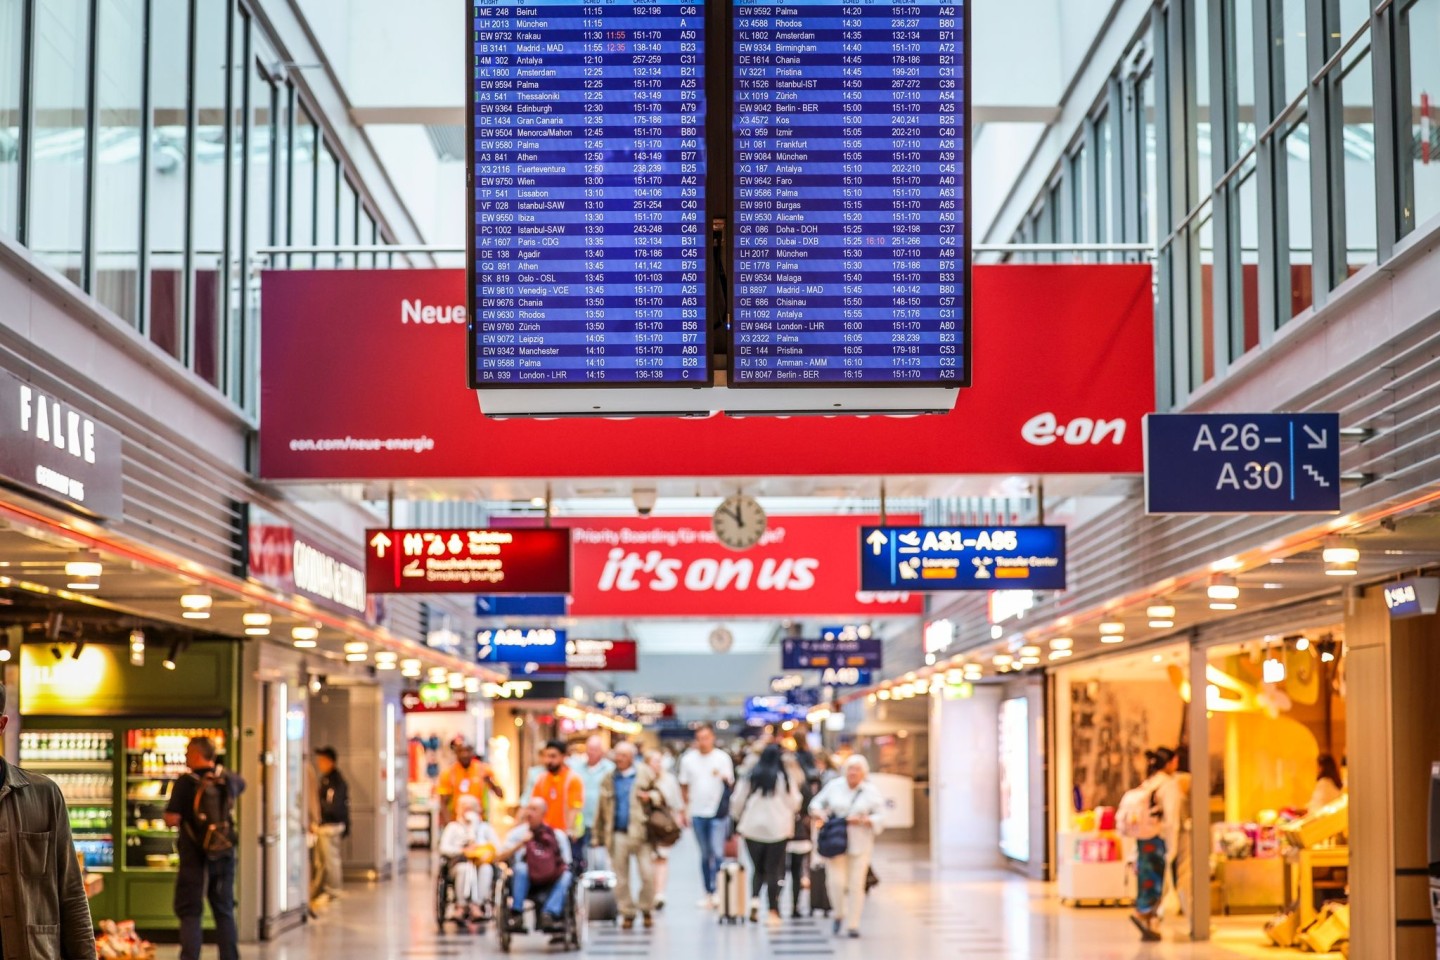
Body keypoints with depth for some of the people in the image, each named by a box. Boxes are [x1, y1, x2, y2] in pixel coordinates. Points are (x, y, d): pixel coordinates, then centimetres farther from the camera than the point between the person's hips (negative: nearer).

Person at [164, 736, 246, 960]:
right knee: (224, 912, 13)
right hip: (224, 857, 4)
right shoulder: (229, 779, 3)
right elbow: (241, 784, 28)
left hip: (195, 857, -4)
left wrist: (169, 816, 5)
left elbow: (171, 820, -16)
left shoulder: (186, 783, -13)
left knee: (190, 913, 1)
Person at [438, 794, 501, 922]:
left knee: (486, 869, -36)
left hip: (482, 861, 1)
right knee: (467, 869, -38)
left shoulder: (485, 827, 27)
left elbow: (497, 847, 13)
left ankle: (480, 904, -46)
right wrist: (463, 851, -10)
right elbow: (444, 849, 7)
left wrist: (488, 853, -11)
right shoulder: (453, 827, 23)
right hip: (460, 862, -1)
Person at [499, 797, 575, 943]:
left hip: (551, 884, 1)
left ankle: (549, 914, -42)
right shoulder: (518, 833, 9)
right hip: (526, 883, -1)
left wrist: (561, 868, -12)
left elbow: (566, 864, 11)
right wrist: (520, 844, -15)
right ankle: (517, 914, -36)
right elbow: (500, 857, -2)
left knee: (567, 876, -28)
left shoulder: (558, 835, 10)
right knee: (521, 867, -31)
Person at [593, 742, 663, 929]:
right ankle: (627, 913, 13)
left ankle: (646, 910, 10)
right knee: (620, 878, 3)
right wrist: (598, 836, 12)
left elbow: (663, 794, 6)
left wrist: (651, 797, -16)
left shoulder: (646, 773, 6)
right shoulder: (609, 779, 12)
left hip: (641, 833, -2)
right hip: (618, 834, 2)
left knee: (648, 874, -8)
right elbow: (602, 809, 14)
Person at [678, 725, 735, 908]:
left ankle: (716, 891, -11)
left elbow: (731, 784, 3)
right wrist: (685, 810, 11)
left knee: (717, 853, -11)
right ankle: (708, 893, 13)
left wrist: (723, 777, -19)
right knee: (705, 855, 8)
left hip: (718, 812, -3)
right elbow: (684, 786, 14)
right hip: (697, 813, 3)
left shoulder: (722, 757, 1)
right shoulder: (688, 759, 6)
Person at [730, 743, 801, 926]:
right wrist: (795, 789, 20)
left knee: (758, 869, 13)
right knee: (773, 870, 4)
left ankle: (754, 900, -10)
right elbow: (794, 804, 2)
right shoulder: (786, 778, -6)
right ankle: (773, 912, 1)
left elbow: (737, 802, 4)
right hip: (778, 829, -1)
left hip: (752, 828, 2)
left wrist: (738, 818, 23)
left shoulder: (749, 777, -1)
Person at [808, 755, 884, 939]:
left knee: (856, 885, -1)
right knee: (836, 881, -11)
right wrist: (818, 812, -7)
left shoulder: (871, 791, 1)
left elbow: (881, 818, 0)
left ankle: (853, 924, 9)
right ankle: (839, 915, 15)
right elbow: (817, 802, 15)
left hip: (860, 845, 0)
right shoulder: (834, 786, 4)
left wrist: (863, 820, -17)